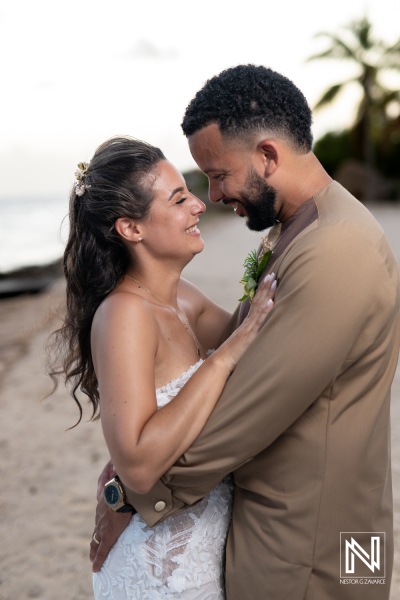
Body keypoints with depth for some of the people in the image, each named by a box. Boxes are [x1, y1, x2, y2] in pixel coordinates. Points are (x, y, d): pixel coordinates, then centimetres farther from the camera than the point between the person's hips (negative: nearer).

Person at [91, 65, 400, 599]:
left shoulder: (336, 254, -28)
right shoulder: (295, 231, 5)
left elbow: (245, 414, -26)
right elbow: (239, 351, 6)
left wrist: (132, 497, -12)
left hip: (306, 555, -8)